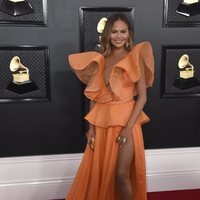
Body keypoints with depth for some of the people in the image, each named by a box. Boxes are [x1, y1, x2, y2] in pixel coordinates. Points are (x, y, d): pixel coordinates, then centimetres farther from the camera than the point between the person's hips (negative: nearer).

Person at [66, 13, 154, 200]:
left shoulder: (134, 58, -4)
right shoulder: (99, 60, 6)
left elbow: (142, 96, -8)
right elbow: (94, 96, 6)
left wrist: (128, 127, -15)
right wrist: (91, 126, 0)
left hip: (126, 120, -4)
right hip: (102, 121, 4)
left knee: (121, 175, -3)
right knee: (98, 172, 12)